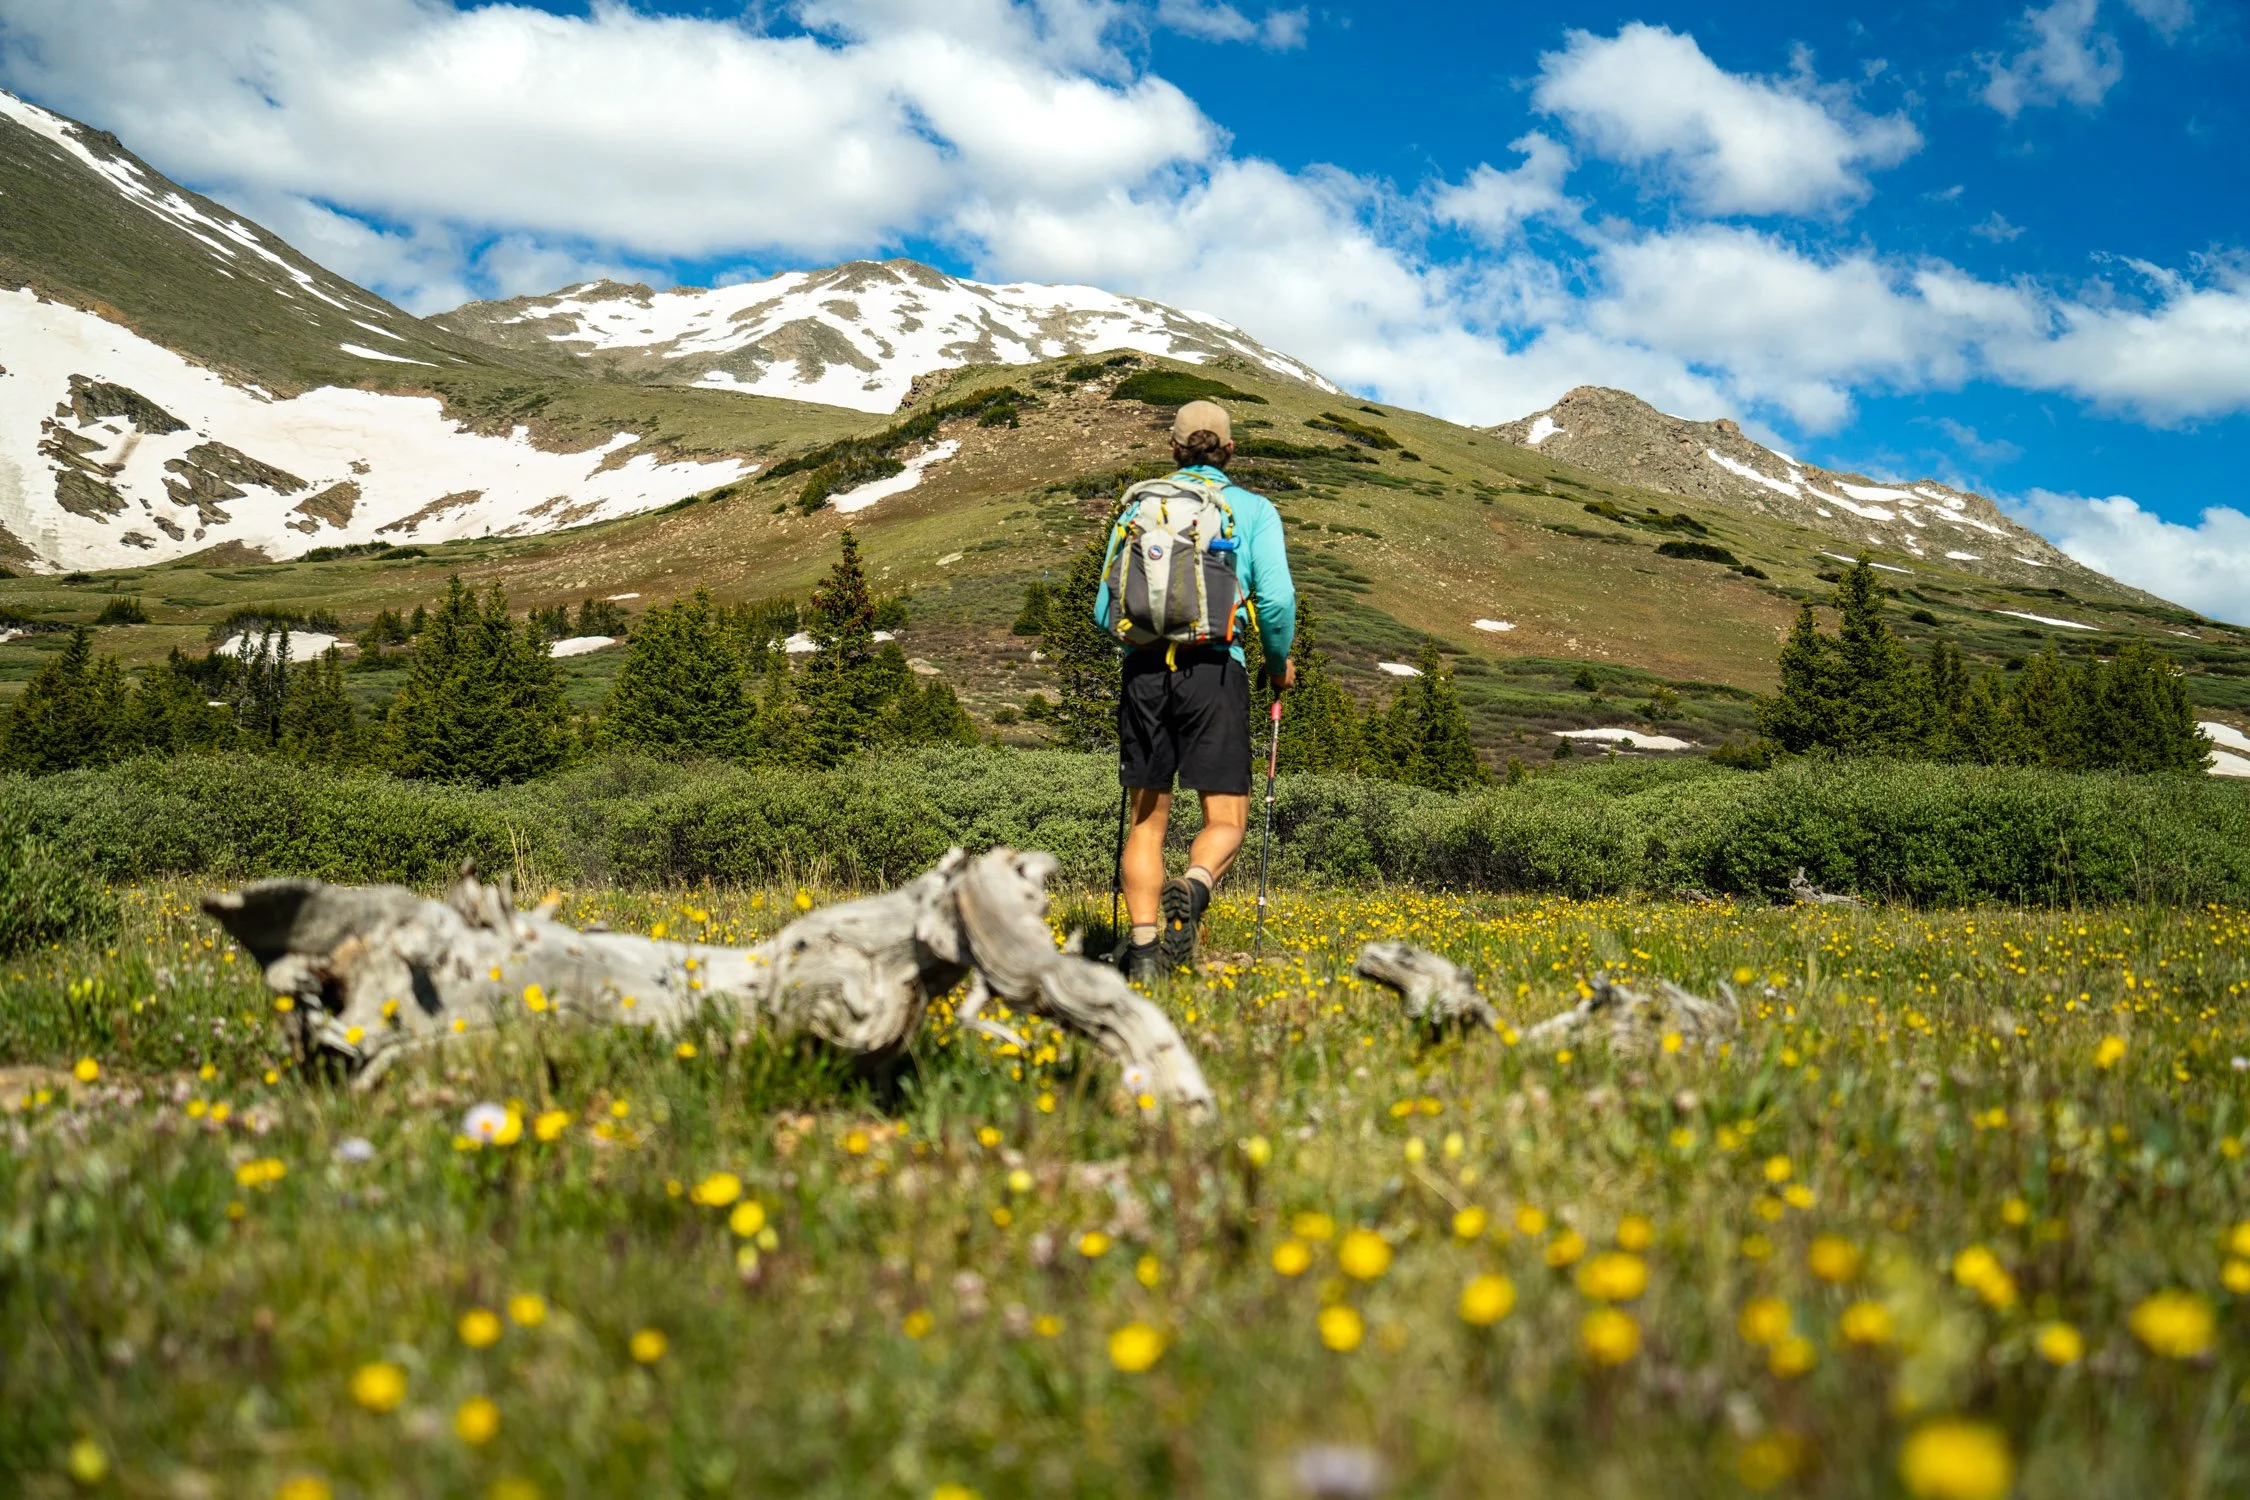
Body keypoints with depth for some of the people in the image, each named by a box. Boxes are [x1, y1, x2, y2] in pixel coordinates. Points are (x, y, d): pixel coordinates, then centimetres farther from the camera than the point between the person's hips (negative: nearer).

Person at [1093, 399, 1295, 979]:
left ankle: (1144, 950, -2)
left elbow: (1104, 610, 13)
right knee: (1226, 819, 3)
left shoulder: (1137, 506, 16)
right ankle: (1192, 888, -29)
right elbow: (1276, 599, -4)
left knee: (1146, 821, 9)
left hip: (1144, 670, 3)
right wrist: (1280, 660, 14)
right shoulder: (1253, 509, 8)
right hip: (1214, 670, -2)